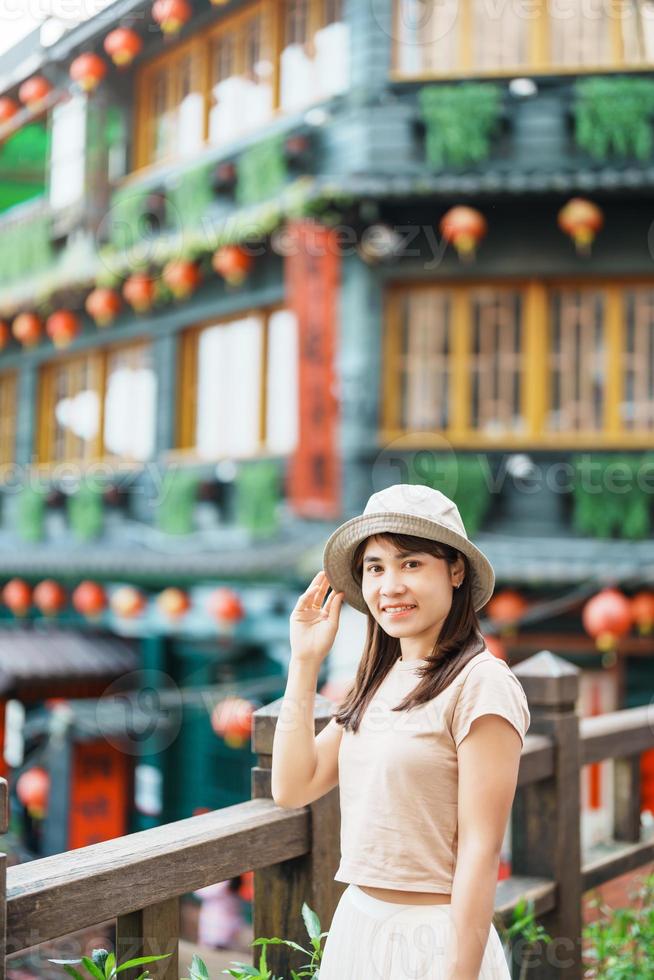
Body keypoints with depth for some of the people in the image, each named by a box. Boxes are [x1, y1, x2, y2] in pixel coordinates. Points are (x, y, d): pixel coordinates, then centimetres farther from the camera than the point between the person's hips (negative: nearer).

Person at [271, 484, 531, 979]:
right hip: (357, 924, 7)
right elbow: (292, 786, 3)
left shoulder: (480, 683, -15)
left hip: (432, 937, -7)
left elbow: (481, 850, -17)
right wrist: (305, 662, 2)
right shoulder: (377, 682, 8)